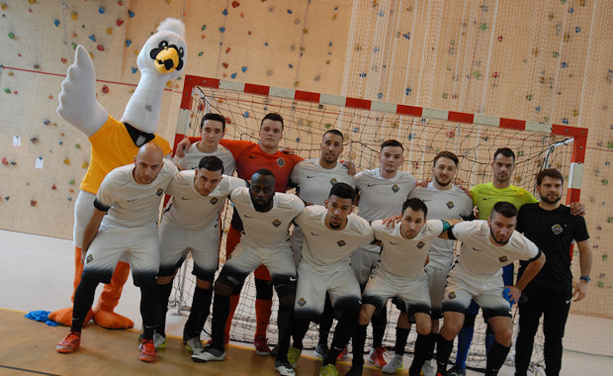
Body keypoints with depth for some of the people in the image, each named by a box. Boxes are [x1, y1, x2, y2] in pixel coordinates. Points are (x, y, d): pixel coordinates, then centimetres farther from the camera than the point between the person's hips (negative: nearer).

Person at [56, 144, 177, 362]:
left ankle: (148, 340, 7)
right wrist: (85, 251, 0)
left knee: (149, 283, -11)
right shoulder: (114, 180, -26)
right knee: (89, 276, -10)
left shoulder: (169, 171, -22)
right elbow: (95, 219, -11)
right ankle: (75, 334, 11)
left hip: (146, 232, 1)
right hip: (112, 228, -1)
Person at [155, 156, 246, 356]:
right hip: (174, 227, 0)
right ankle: (157, 331, 21)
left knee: (205, 281, 0)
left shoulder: (228, 185, -33)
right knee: (163, 276, 2)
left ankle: (193, 334, 20)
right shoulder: (177, 180, -35)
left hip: (207, 232, 1)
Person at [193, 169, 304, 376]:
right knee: (221, 287, -7)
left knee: (289, 299, -16)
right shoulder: (239, 196, -27)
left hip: (279, 249, -2)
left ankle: (282, 358, 0)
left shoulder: (291, 205, -33)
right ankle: (217, 348, 10)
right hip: (249, 246, 2)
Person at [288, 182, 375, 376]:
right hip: (310, 268, -1)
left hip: (340, 270, 1)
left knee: (353, 306, -24)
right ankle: (296, 345, 17)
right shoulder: (308, 216, -25)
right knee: (303, 312, -21)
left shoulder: (362, 230, -23)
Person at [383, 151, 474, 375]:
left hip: (441, 262, 0)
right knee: (406, 308, 7)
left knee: (433, 314, 8)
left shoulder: (463, 199, 4)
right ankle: (398, 356, 20)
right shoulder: (418, 191, 2)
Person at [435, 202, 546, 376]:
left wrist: (519, 287, 5)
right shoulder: (471, 230, -31)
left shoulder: (522, 245, -21)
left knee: (506, 334, -10)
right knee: (451, 327, -20)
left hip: (492, 284, 3)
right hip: (462, 278, -3)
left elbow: (539, 260, 2)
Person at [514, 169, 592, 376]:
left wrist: (584, 279, 3)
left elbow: (585, 249, 7)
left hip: (560, 287, -1)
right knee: (526, 333, 9)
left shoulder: (573, 216, 1)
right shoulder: (526, 211, 2)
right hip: (529, 284, 1)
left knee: (554, 337, 7)